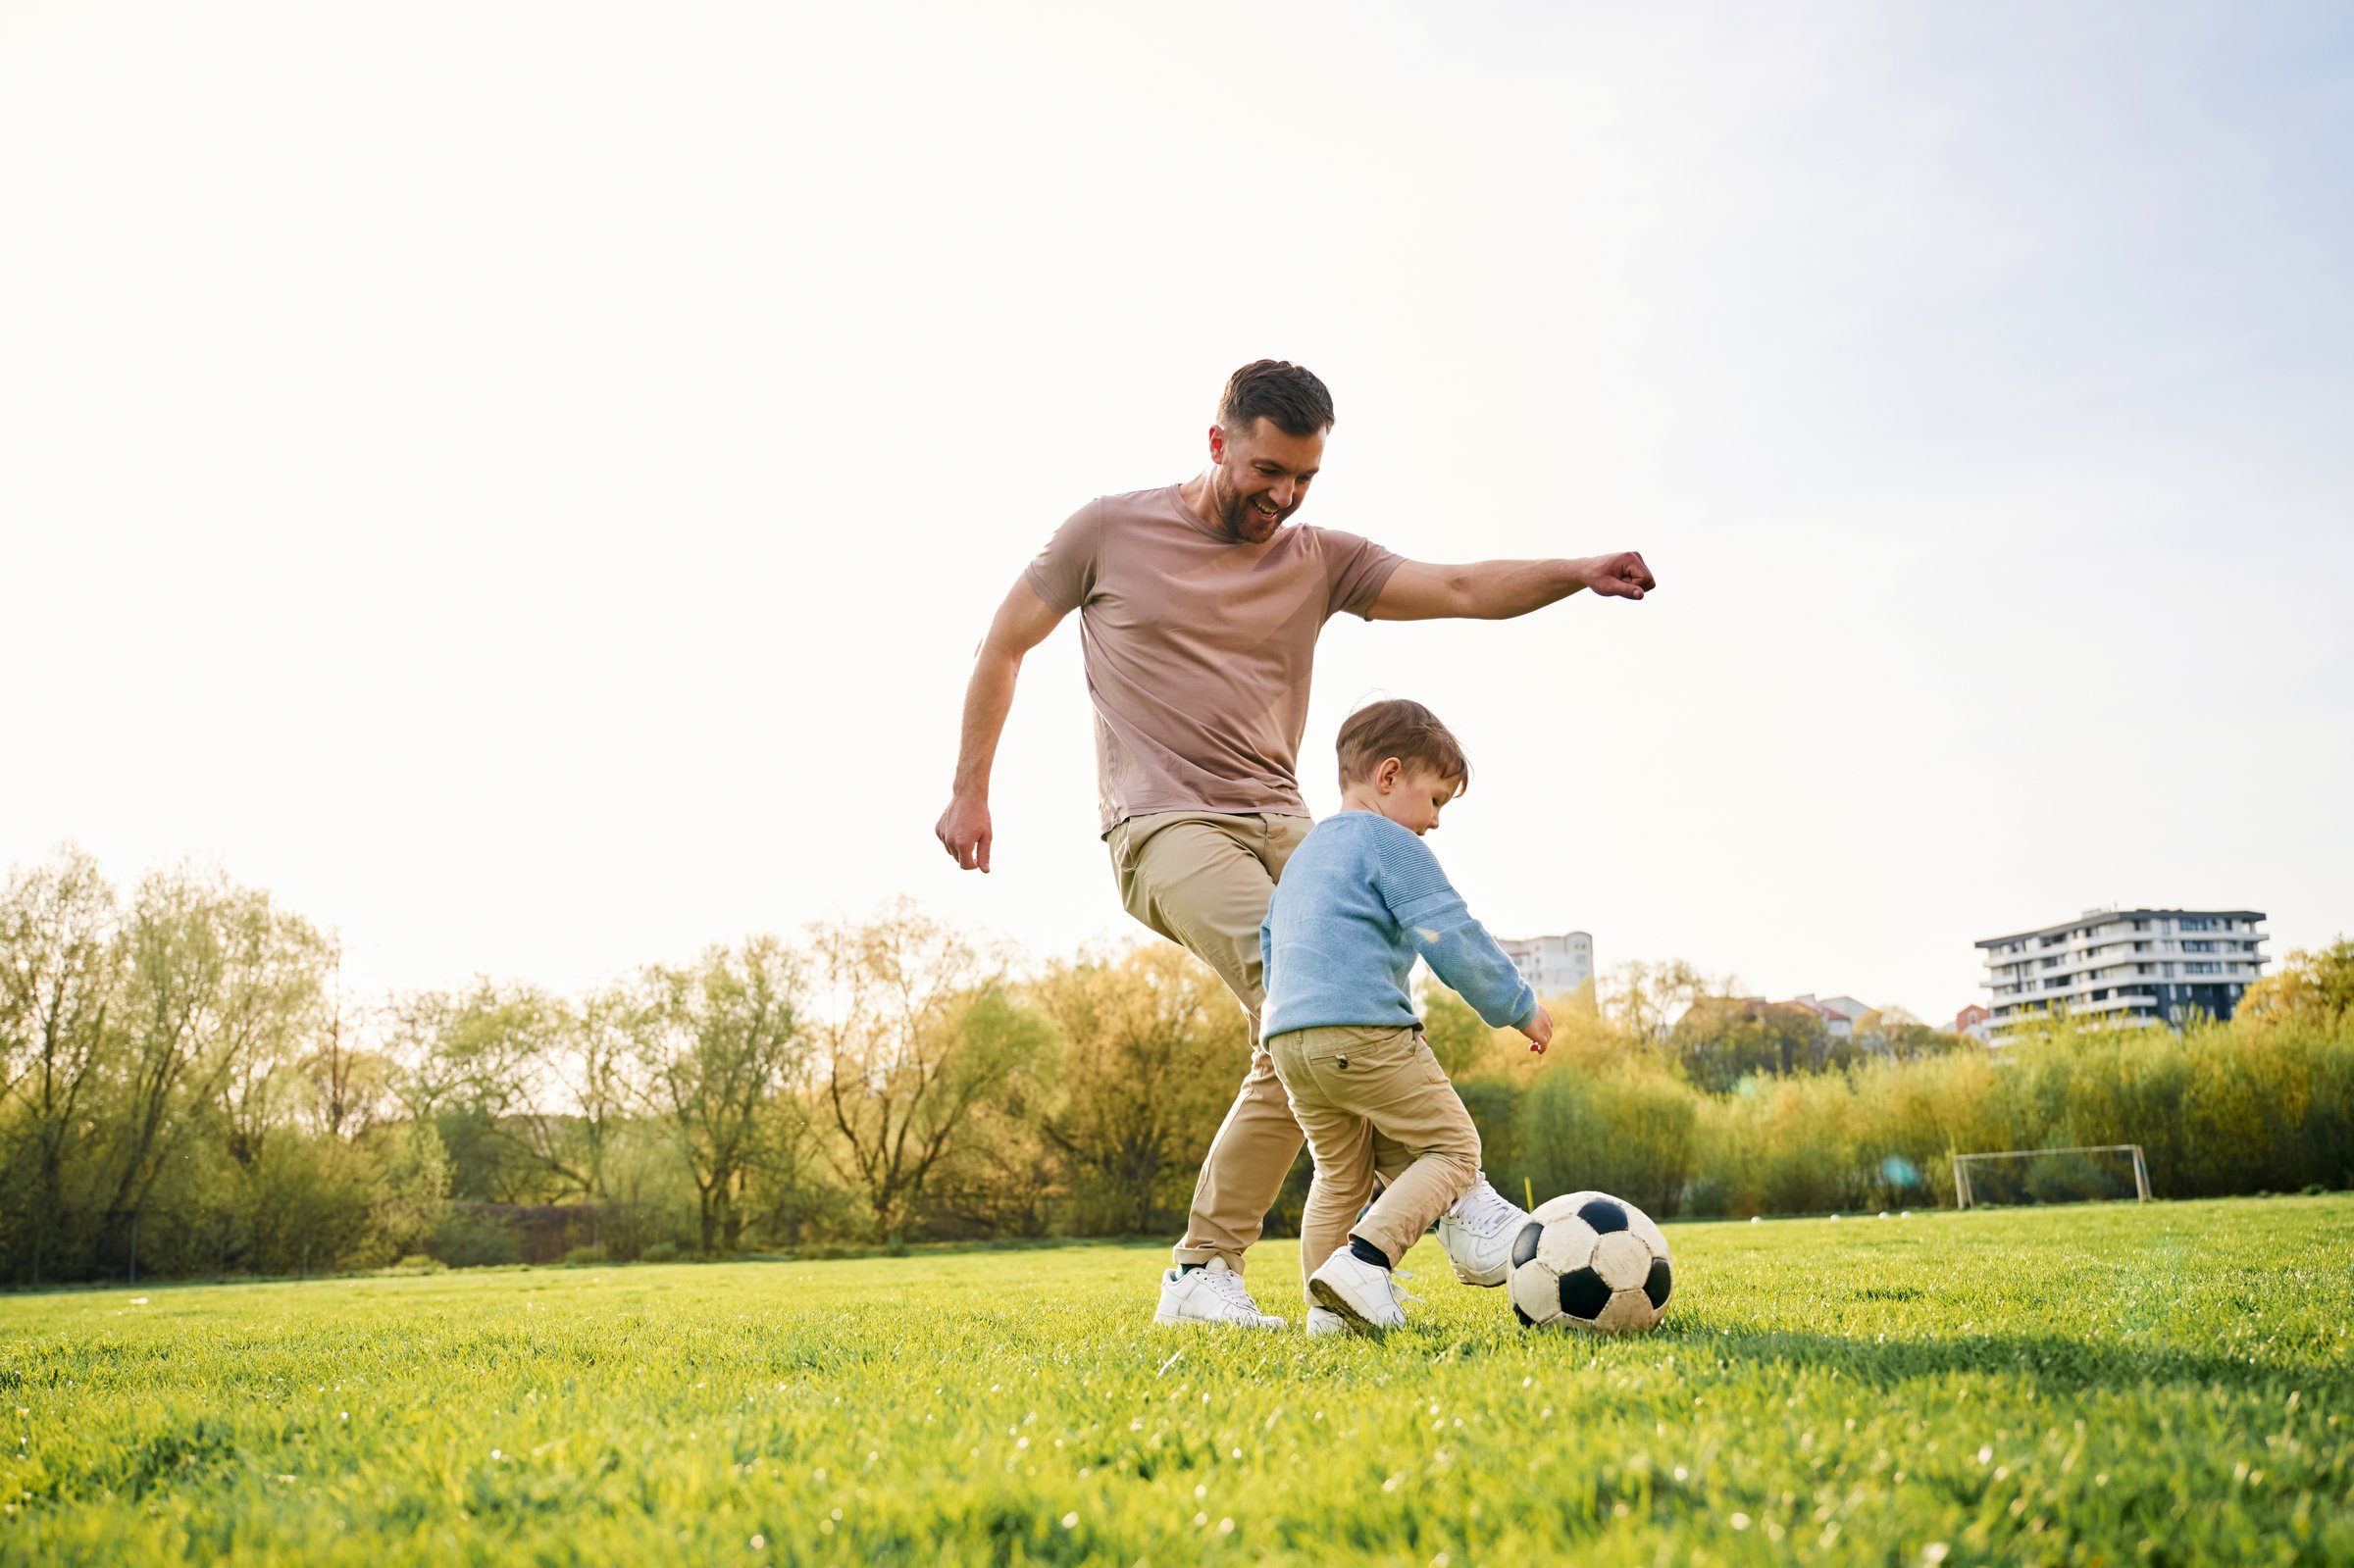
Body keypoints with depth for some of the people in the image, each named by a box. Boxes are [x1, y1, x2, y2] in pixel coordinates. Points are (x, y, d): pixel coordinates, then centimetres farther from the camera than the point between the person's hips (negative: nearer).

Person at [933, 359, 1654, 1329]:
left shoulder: (1319, 559, 10)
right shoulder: (1110, 531, 3)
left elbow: (1462, 590, -2)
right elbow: (1004, 645, 11)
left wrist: (1578, 573, -19)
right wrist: (969, 792, 10)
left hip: (1280, 823, 5)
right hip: (1167, 829, -5)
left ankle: (1202, 1275, 5)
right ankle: (1456, 1197, -18)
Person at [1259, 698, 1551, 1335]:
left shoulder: (1303, 853, 25)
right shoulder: (1391, 844, -3)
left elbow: (1270, 950, 31)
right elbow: (1454, 941, -9)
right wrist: (1521, 1006, 2)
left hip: (1287, 1035, 9)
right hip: (1365, 1031, -9)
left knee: (1341, 1172, 20)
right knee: (1451, 1147, 1)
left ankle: (1328, 1308, 15)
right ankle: (1364, 1259, -17)